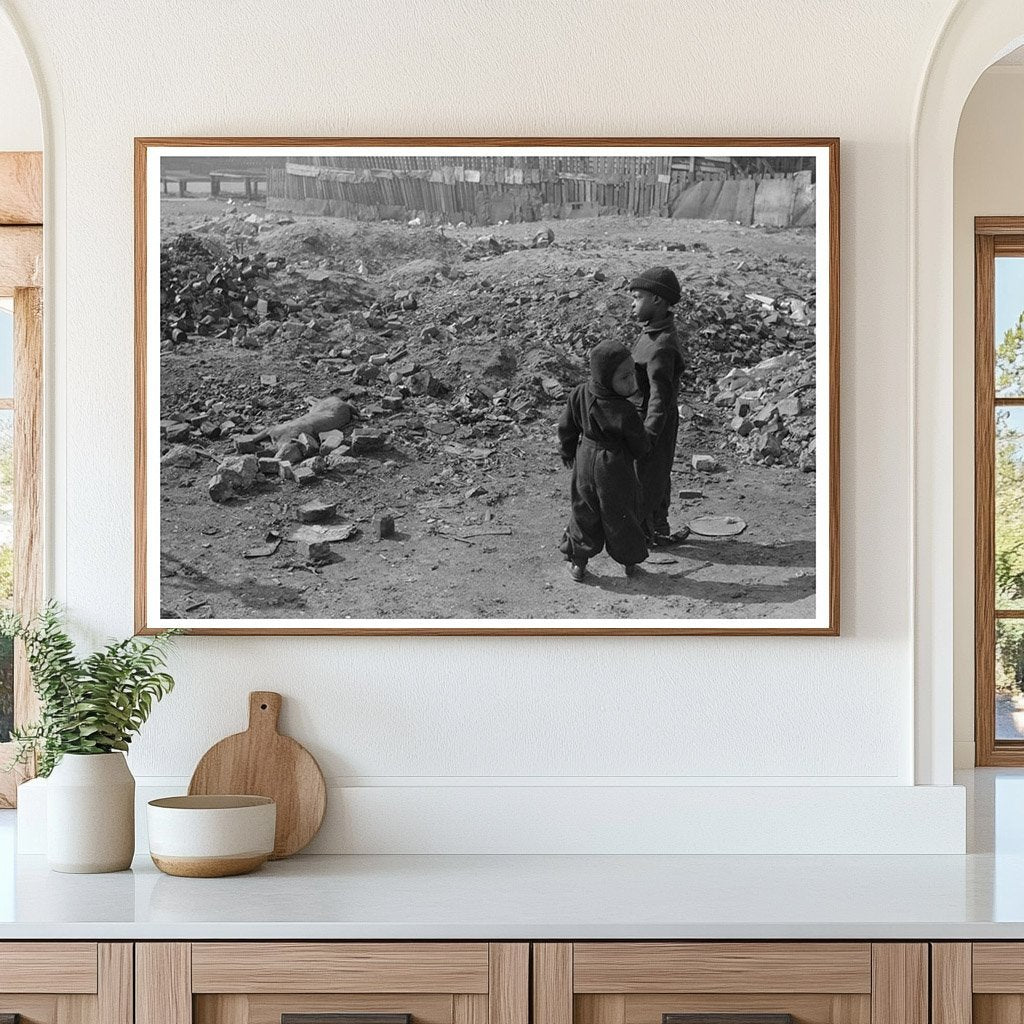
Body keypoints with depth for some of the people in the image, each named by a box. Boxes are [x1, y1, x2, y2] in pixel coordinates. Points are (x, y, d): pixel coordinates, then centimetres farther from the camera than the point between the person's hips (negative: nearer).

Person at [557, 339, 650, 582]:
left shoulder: (579, 395, -13)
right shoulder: (625, 412, -27)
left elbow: (566, 427, 0)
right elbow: (640, 448, -14)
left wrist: (568, 452, 17)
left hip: (585, 461, 4)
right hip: (615, 468, -4)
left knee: (584, 512, 19)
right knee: (621, 515, 15)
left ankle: (578, 562, 26)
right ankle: (629, 561, 30)